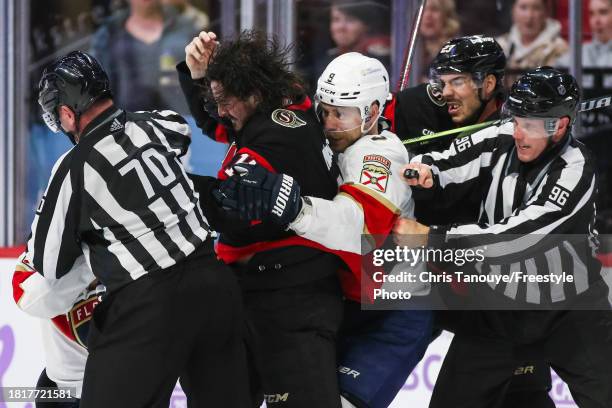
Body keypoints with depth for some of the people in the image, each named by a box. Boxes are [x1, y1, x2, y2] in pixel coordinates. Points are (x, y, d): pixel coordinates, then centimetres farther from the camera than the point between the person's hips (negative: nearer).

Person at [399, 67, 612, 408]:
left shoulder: (575, 171, -24)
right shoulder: (501, 141, -11)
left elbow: (513, 237, -31)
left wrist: (430, 237, -33)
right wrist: (426, 170, -36)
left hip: (569, 310, -4)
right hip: (500, 304, 4)